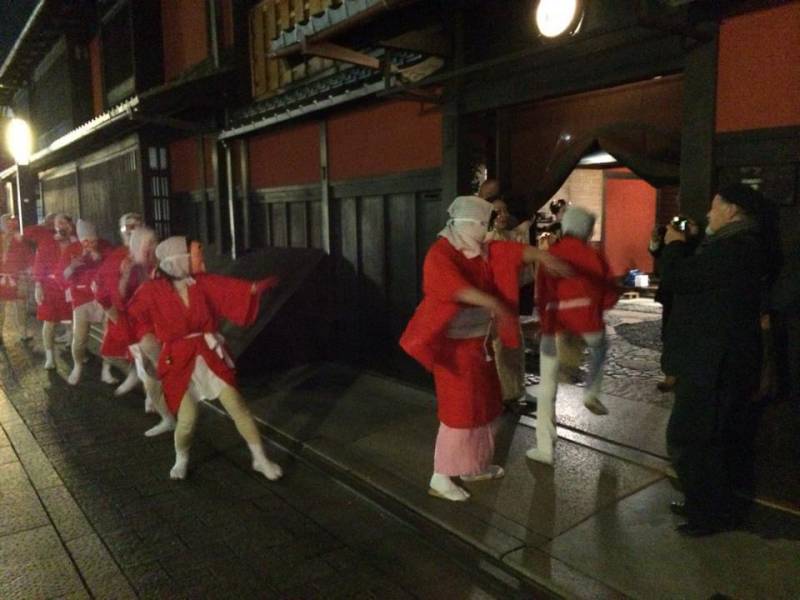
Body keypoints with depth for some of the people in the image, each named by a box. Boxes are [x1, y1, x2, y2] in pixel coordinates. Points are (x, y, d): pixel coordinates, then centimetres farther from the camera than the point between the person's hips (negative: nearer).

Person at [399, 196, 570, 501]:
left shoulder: (483, 251, 7)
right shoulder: (440, 254, -17)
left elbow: (511, 250, -3)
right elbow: (454, 286, -34)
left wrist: (541, 255, -21)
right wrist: (492, 302, -46)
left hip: (479, 341, 9)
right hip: (454, 344, -9)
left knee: (484, 403, 16)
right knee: (459, 408, -4)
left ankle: (474, 465, 33)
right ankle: (440, 478, 8)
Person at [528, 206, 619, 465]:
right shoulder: (594, 256, 4)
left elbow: (541, 297, 6)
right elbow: (611, 296, 7)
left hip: (554, 327, 0)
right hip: (588, 324, 0)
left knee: (547, 391, 10)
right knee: (600, 347, 39)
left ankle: (545, 449, 12)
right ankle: (592, 393, 27)